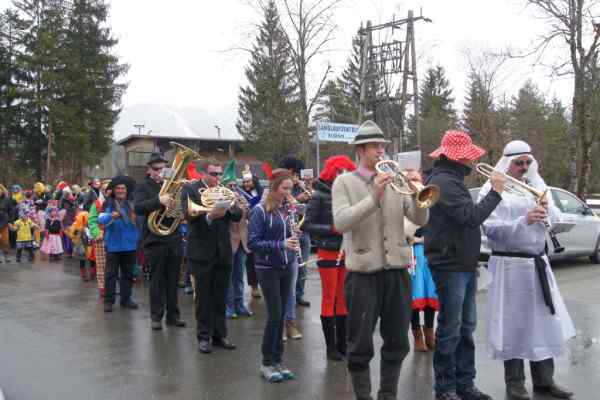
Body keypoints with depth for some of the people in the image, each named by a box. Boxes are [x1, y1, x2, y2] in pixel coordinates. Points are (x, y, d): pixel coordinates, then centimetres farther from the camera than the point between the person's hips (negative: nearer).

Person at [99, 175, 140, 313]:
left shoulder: (132, 204, 5)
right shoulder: (108, 204, -2)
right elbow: (101, 218, -17)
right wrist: (111, 216, -36)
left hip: (130, 245, 3)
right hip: (113, 245, -3)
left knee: (128, 273, 11)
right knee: (111, 274, -1)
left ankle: (126, 299, 22)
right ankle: (108, 300, 7)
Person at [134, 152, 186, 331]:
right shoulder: (144, 186, -1)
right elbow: (138, 208, -17)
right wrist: (159, 200, -31)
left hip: (173, 239, 4)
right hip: (154, 239, -4)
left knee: (173, 279, 9)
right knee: (157, 280, 3)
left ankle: (173, 314, 18)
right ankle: (156, 316, 12)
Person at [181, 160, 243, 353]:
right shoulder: (190, 190, -4)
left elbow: (238, 216, 1)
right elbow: (189, 216, -18)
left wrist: (231, 208, -20)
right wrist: (209, 216, -34)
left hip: (223, 252, 4)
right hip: (202, 252, -4)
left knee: (220, 297, 11)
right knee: (203, 297, 5)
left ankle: (219, 334, 22)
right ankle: (204, 336, 15)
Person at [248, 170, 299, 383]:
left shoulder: (287, 209, 7)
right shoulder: (260, 211, -10)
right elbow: (253, 243, -15)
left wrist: (294, 239, -6)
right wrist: (280, 244, -24)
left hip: (287, 267, 6)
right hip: (268, 269, -5)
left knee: (281, 315, 9)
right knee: (275, 316, -5)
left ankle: (277, 360, 20)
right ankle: (266, 363, 10)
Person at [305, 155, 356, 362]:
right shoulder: (319, 196, -6)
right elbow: (308, 225, -9)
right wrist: (332, 229, -19)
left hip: (347, 253, 4)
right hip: (328, 253, -4)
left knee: (344, 299, 10)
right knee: (329, 299, 3)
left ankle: (342, 344, 20)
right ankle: (331, 346, 13)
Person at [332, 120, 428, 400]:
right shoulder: (344, 182, -1)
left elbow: (420, 220, 3)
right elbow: (341, 223, -16)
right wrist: (374, 196, -24)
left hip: (397, 271, 4)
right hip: (363, 273, -4)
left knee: (397, 343, 13)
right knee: (360, 346, 5)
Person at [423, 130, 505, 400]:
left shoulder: (453, 179, 15)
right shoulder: (443, 181, -17)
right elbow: (471, 216, -25)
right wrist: (495, 192, -15)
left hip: (465, 265, 10)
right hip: (450, 266, -10)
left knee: (466, 327, 15)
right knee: (450, 329, 0)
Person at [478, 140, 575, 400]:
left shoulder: (535, 185, 12)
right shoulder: (492, 190, -6)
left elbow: (556, 219, 12)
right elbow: (491, 229, -15)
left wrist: (546, 210, -10)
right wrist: (524, 220, -24)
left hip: (538, 262, 6)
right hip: (509, 264, -5)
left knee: (544, 320, 9)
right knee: (513, 323, 1)